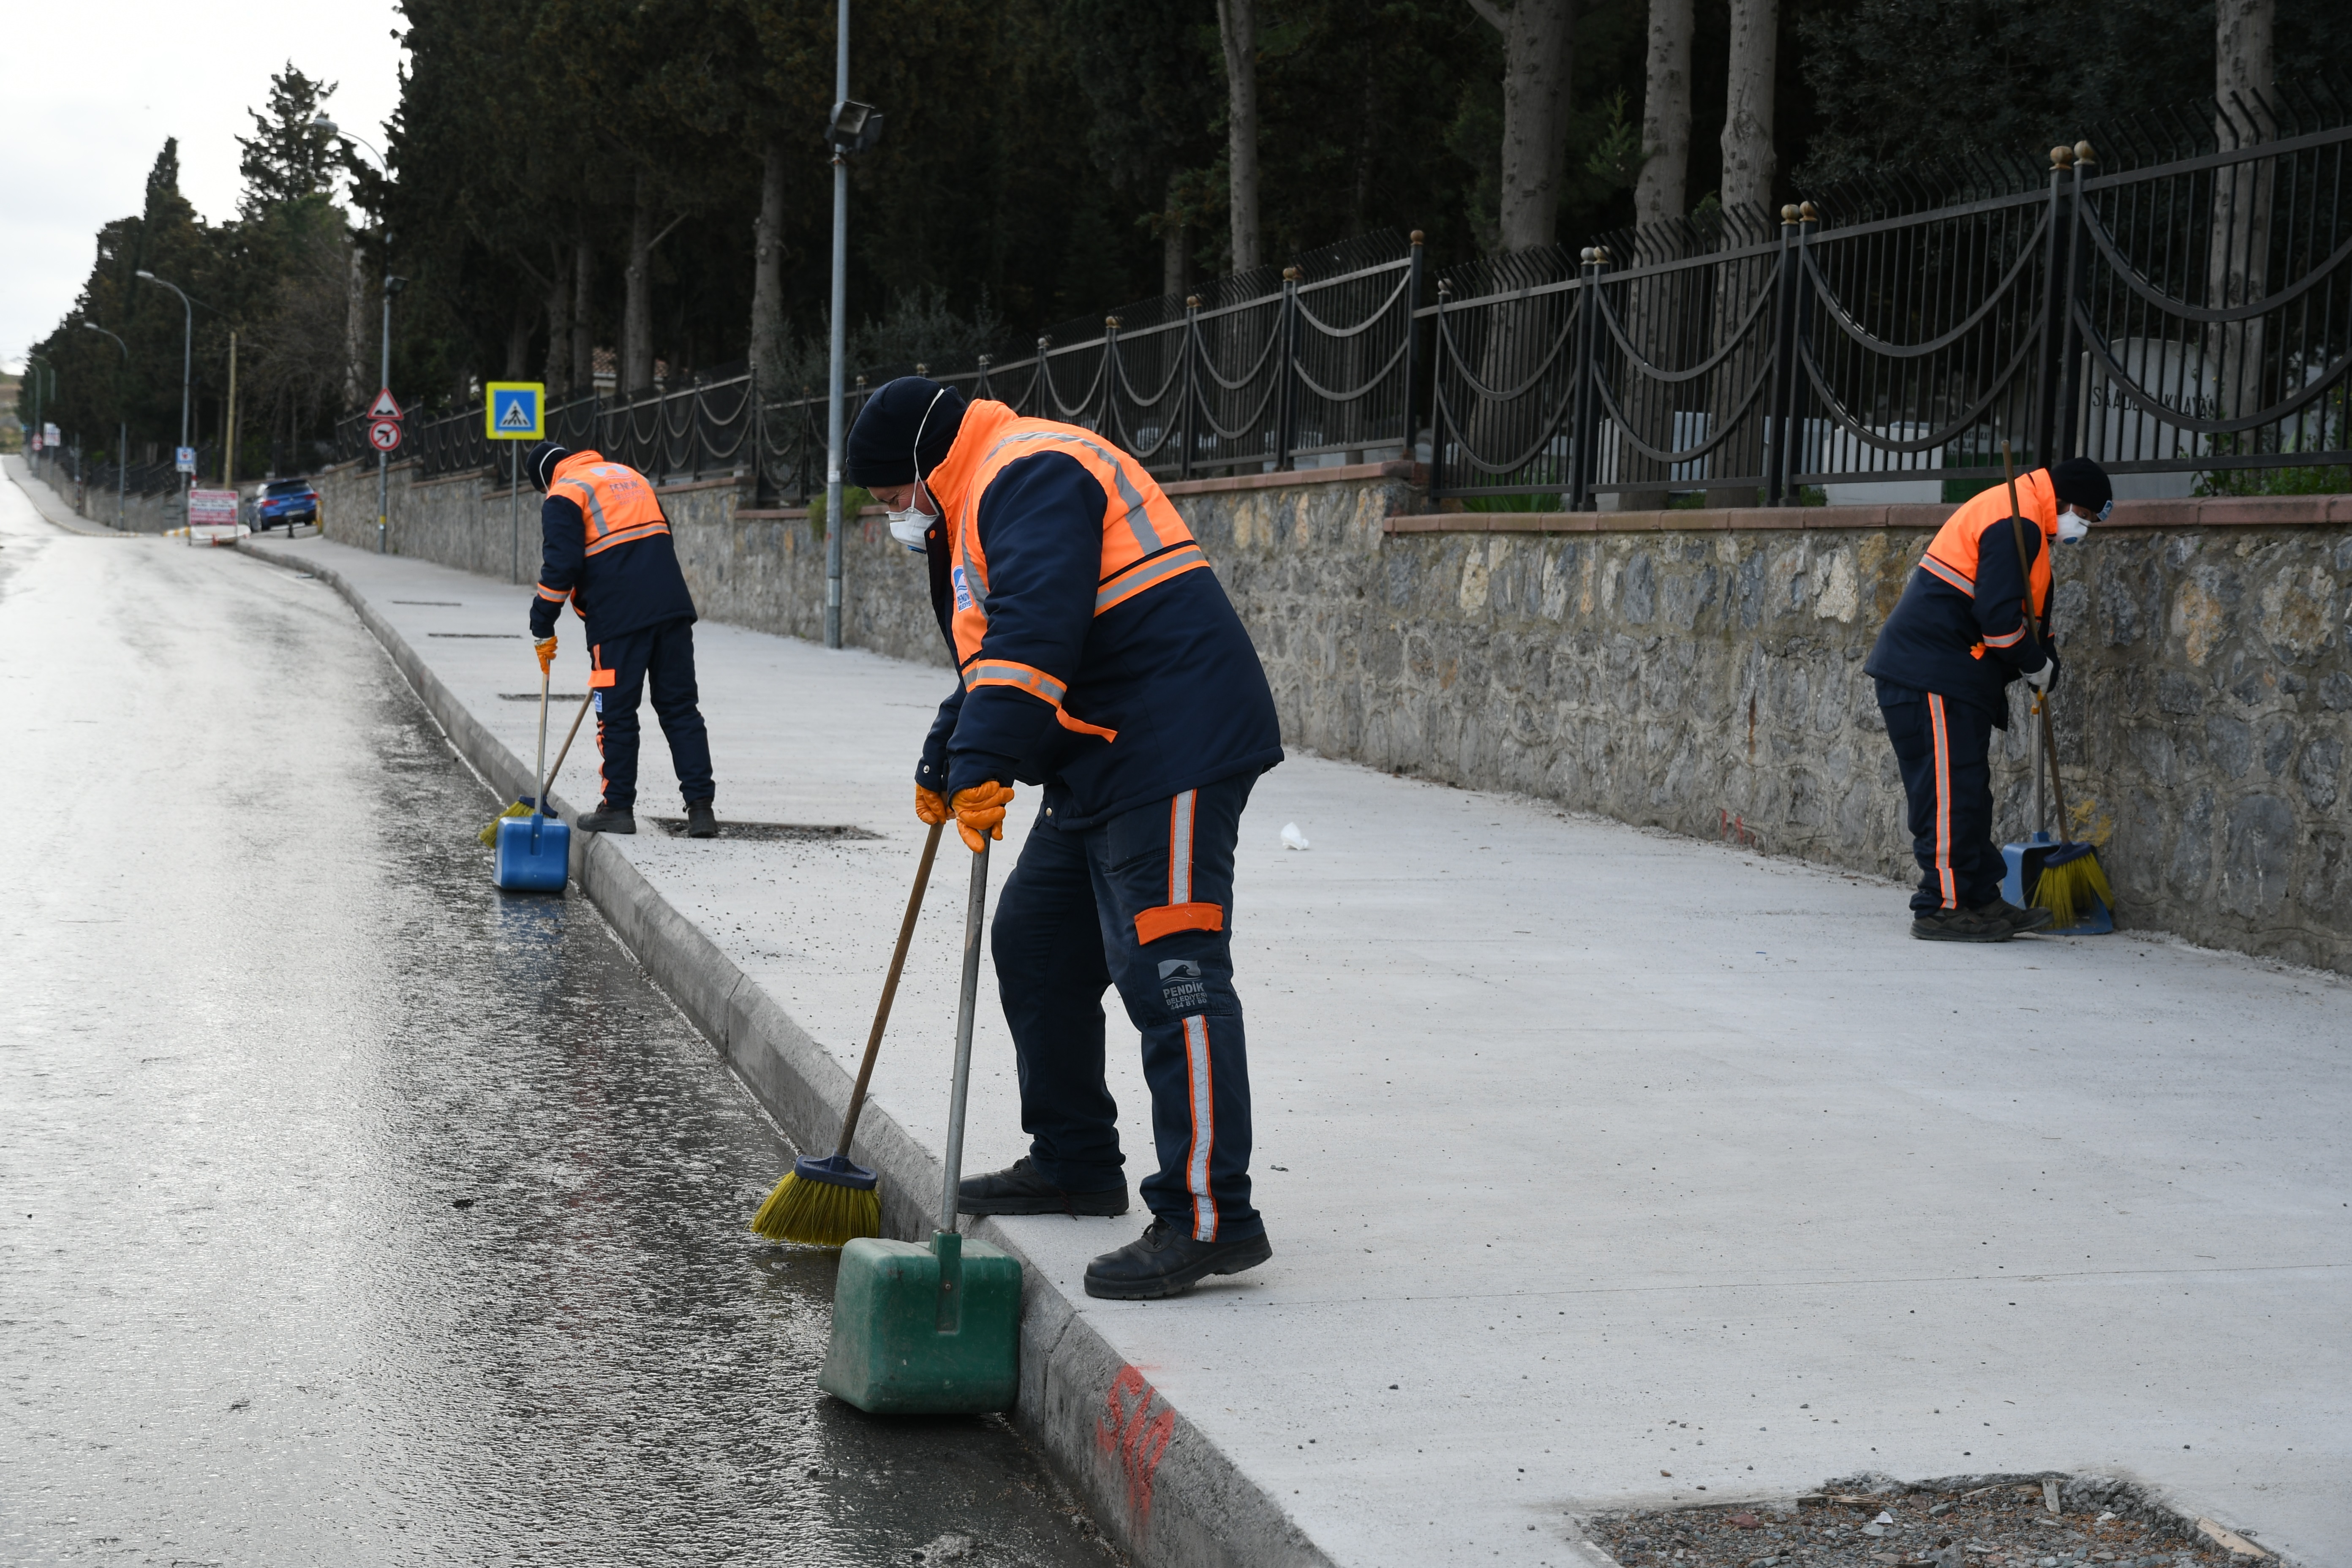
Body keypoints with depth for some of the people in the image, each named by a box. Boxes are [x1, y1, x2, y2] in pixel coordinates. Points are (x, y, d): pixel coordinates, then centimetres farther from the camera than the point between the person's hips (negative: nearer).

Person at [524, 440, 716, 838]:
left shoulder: (564, 496, 0)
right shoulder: (629, 475, 23)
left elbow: (561, 565, -8)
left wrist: (543, 629, -1)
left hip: (618, 616, -6)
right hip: (672, 607, 6)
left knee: (617, 713, 4)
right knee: (680, 707, 6)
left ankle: (619, 806, 9)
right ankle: (701, 806, 0)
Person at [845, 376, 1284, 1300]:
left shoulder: (1030, 474, -12)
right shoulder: (988, 502, 24)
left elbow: (1033, 633, -27)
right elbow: (991, 664, 35)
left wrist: (984, 761, -32)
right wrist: (942, 762, 38)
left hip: (1174, 754, -11)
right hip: (1101, 764, 12)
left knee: (1166, 970, -15)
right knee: (1035, 946, 18)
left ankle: (1209, 1218, -17)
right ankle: (1075, 1166, 29)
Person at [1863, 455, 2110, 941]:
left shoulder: (2010, 512, 20)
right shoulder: (2017, 519, -15)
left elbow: (2022, 607, 22)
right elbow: (1997, 614, -22)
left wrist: (2041, 662, 8)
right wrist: (2037, 664, -7)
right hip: (1932, 672, -11)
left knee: (1969, 790, 12)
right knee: (1949, 789, -9)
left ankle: (1981, 899, 17)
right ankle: (1942, 908, -6)